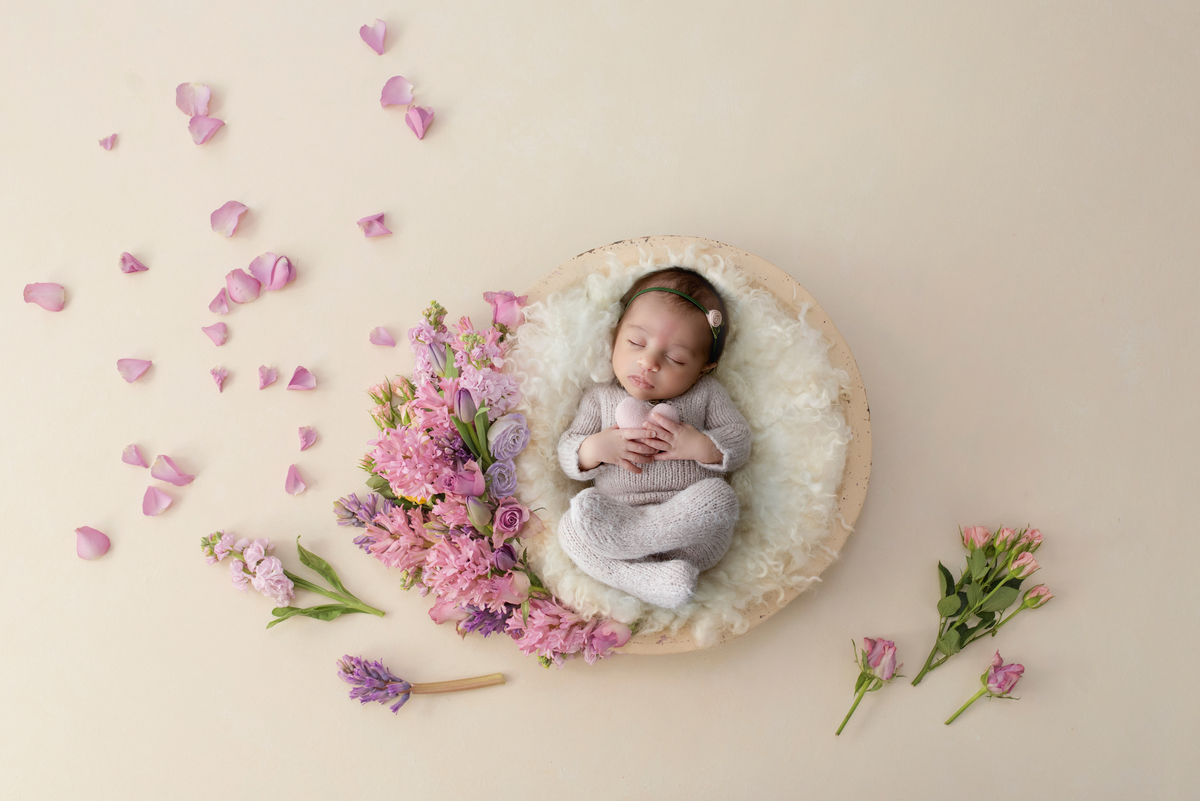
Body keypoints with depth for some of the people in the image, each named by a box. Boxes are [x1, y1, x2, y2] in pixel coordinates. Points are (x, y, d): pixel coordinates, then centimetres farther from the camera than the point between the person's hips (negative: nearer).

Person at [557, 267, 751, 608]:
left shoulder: (706, 393, 13)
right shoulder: (600, 397, 15)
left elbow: (740, 442, 8)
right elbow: (567, 452, 11)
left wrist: (700, 445, -12)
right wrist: (593, 449, -12)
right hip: (617, 514, 1)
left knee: (717, 496, -33)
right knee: (572, 527, -28)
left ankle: (619, 536, -33)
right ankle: (652, 581, -35)